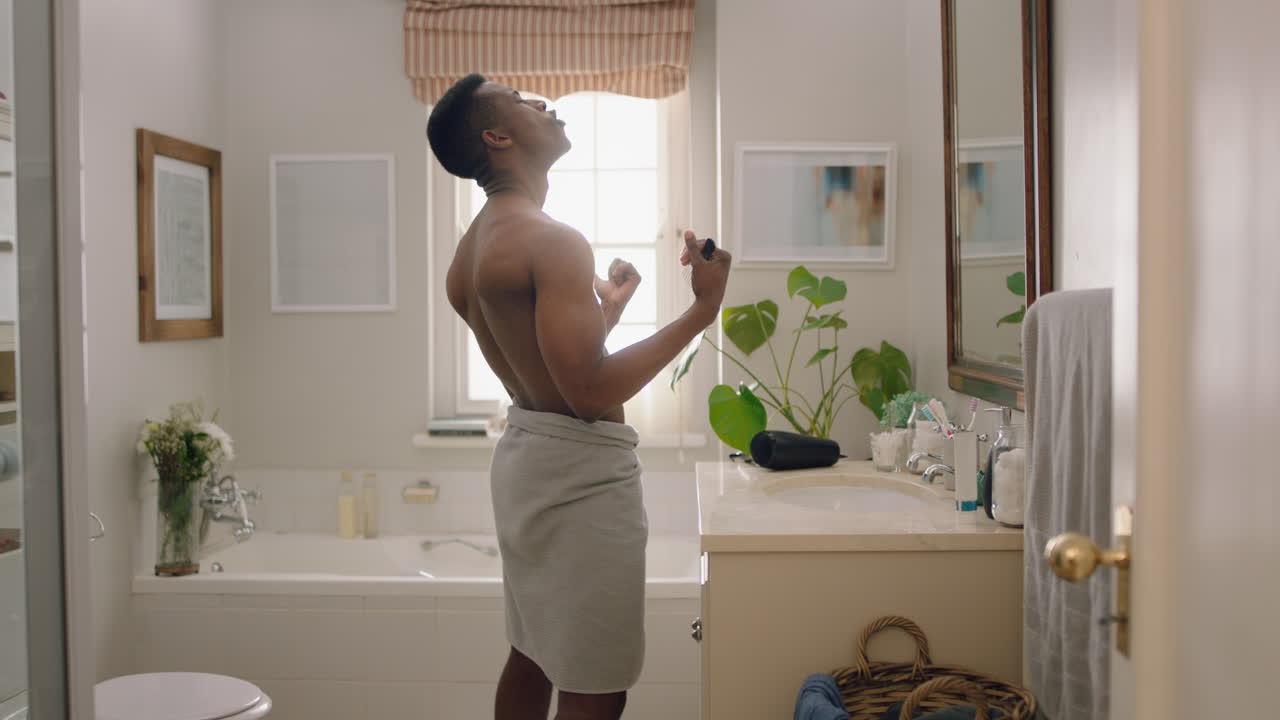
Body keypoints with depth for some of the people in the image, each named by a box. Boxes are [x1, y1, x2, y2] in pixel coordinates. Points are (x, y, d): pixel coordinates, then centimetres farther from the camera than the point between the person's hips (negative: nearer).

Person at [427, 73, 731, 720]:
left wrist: (606, 305, 25)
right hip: (580, 469, -10)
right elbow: (589, 392, -27)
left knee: (532, 654, 21)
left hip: (523, 449, 10)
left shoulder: (469, 250, 10)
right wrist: (701, 310, -21)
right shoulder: (552, 240, -20)